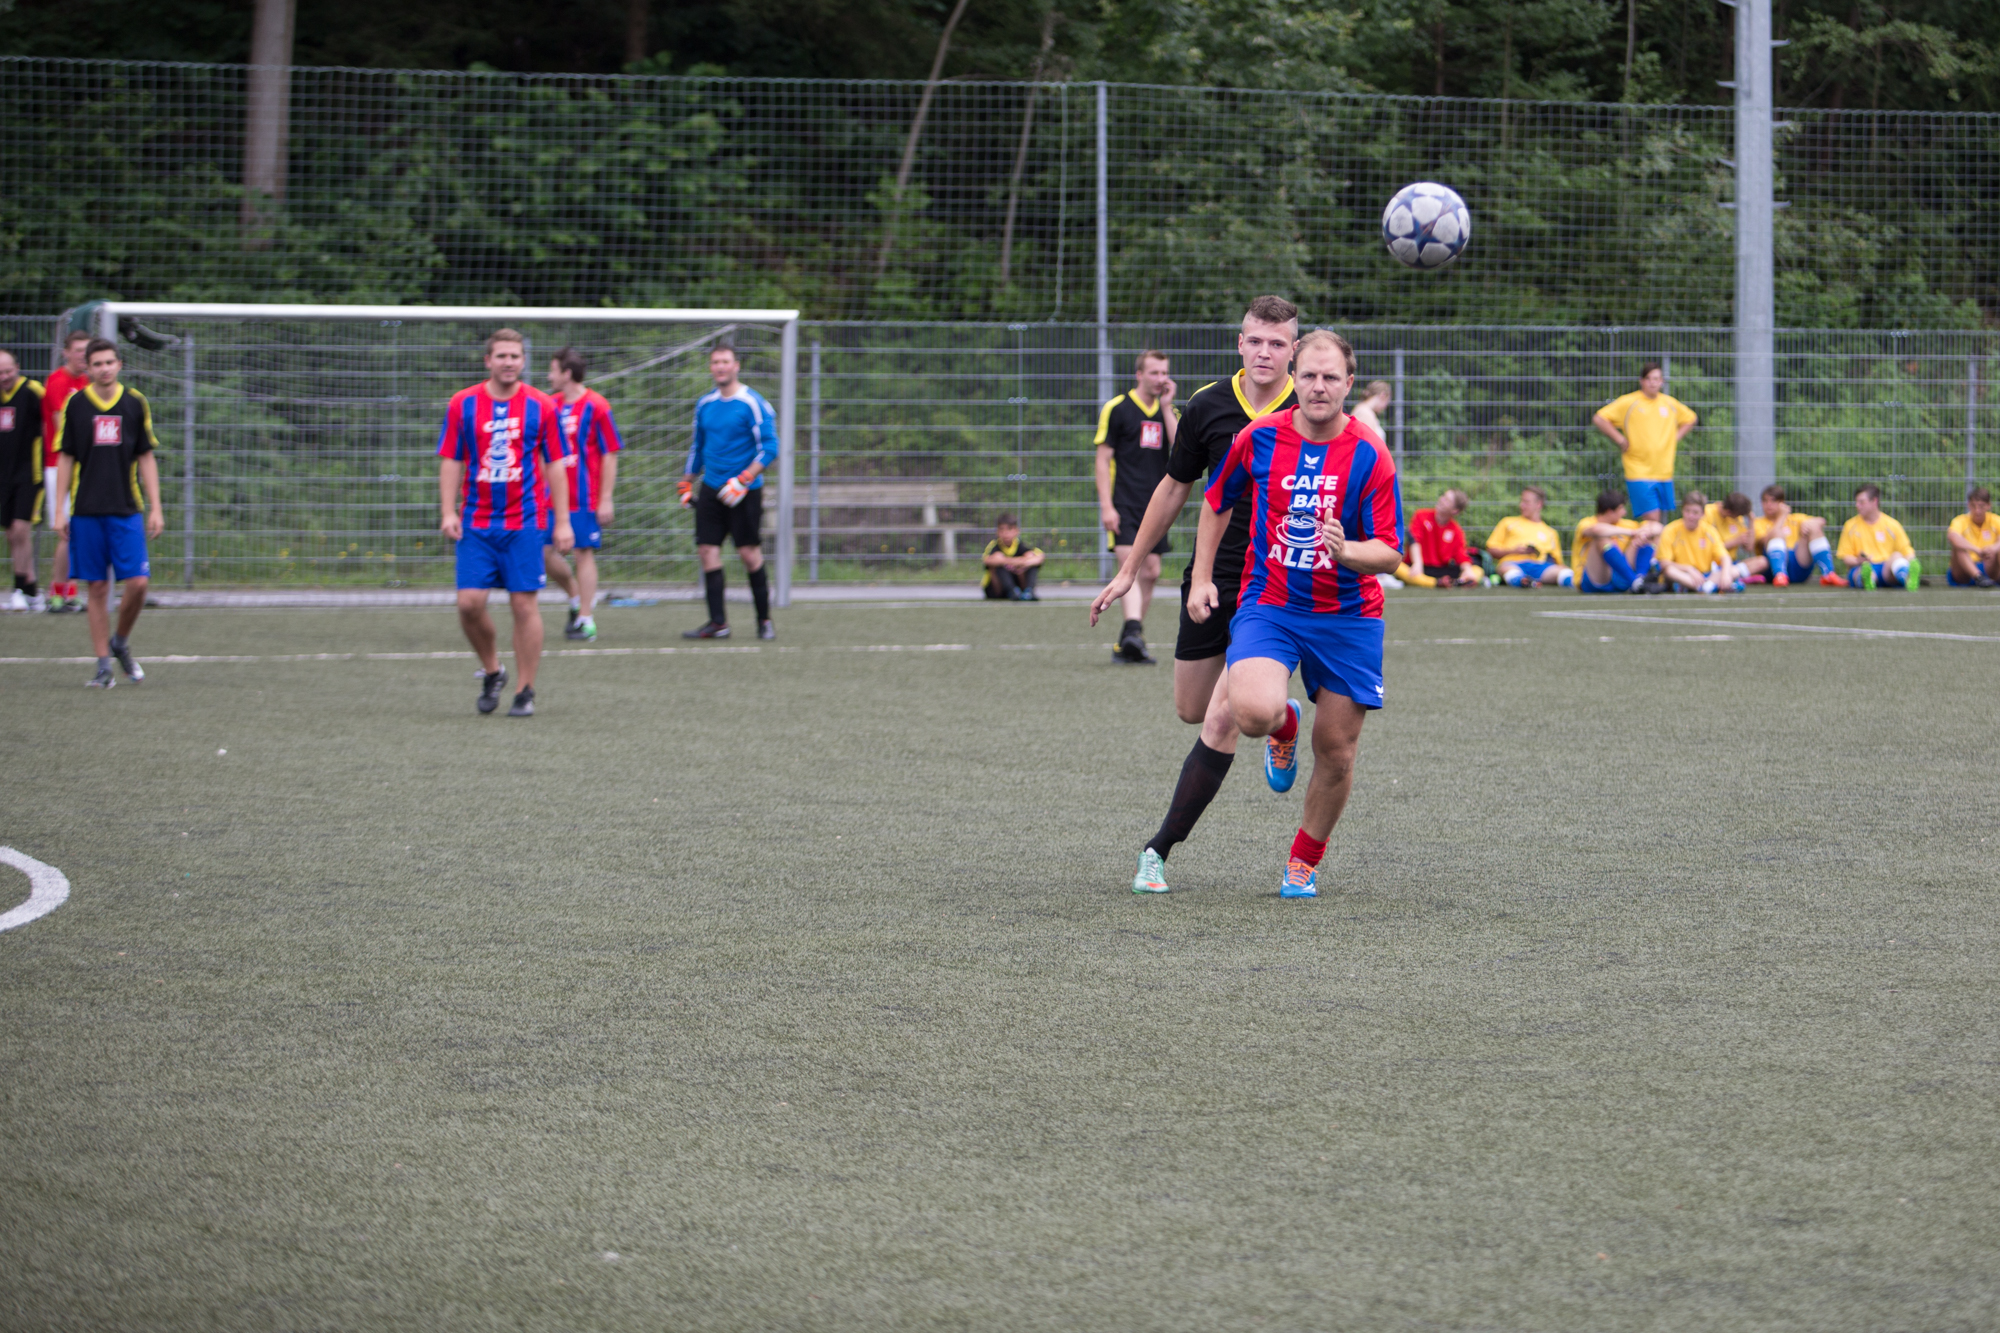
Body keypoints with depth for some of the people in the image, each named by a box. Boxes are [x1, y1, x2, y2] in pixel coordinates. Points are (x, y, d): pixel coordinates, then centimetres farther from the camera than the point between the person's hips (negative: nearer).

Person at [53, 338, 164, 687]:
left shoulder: (135, 403, 5)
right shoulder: (75, 405, 2)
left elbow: (146, 458, 9)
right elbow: (65, 459, 6)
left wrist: (155, 508, 4)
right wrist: (60, 510, 1)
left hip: (126, 511, 1)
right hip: (85, 511, -1)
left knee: (137, 582, -9)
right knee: (96, 587, 0)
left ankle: (121, 642, 17)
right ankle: (103, 665, 8)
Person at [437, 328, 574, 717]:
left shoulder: (540, 406, 1)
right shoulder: (463, 404, 3)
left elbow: (555, 465, 5)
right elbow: (450, 461, 6)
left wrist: (562, 521, 0)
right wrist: (448, 511, -4)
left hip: (525, 523, -1)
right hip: (476, 522, 1)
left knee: (524, 604, -3)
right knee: (469, 603, -6)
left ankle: (525, 692, 5)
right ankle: (492, 671, 18)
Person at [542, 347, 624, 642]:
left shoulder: (596, 407, -8)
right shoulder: (551, 406, 10)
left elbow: (610, 455, -7)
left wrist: (606, 499, -11)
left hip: (585, 497, -6)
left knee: (584, 553, -3)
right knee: (543, 551, 2)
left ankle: (586, 620, 4)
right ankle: (577, 598, 24)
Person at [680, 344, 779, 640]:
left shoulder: (753, 403, -8)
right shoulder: (705, 404, 11)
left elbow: (769, 447, -13)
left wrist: (743, 480, -21)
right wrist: (686, 484, 22)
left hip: (745, 492, -5)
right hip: (711, 489, 5)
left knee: (749, 553, -4)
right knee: (707, 550, -5)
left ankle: (764, 620, 10)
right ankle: (717, 623, -4)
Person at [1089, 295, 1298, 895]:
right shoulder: (1207, 407, -1)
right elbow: (1175, 487, 11)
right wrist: (1129, 570, 14)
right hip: (1213, 581, 4)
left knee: (1222, 719, -13)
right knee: (1191, 709, 14)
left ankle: (1159, 849, -3)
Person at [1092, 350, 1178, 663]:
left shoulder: (1169, 412, 13)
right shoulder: (1117, 409, -1)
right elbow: (1103, 458, -3)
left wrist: (1166, 408, -6)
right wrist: (1106, 505, -11)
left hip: (1155, 505, 5)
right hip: (1124, 504, -5)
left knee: (1150, 571, 5)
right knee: (1129, 564, -20)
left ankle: (1127, 643, 13)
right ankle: (1133, 630, -33)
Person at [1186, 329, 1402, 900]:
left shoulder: (1370, 456, -9)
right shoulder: (1259, 438, -3)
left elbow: (1390, 552, -9)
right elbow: (1218, 501, 15)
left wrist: (1346, 551, -30)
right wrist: (1202, 578, 10)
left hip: (1348, 615, 0)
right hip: (1269, 604, 0)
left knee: (1336, 749, 2)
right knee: (1253, 711, -27)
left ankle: (1304, 860, 26)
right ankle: (1284, 725, 13)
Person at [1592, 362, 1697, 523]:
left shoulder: (1670, 403, 10)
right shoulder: (1628, 403, -4)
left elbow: (1690, 419, 28)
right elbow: (1599, 419, -6)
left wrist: (1676, 437, 13)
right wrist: (1620, 440, -10)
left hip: (1665, 473, 5)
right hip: (1639, 472, -5)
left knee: (1662, 520, 5)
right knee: (1652, 519, -15)